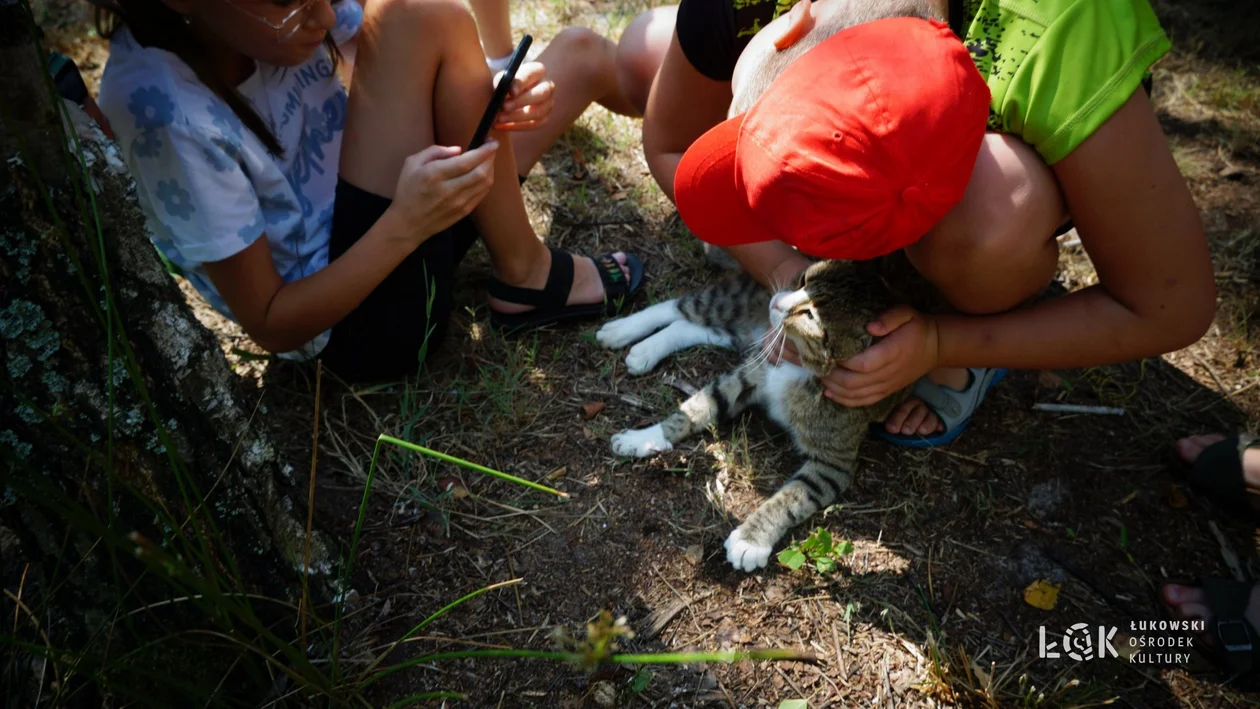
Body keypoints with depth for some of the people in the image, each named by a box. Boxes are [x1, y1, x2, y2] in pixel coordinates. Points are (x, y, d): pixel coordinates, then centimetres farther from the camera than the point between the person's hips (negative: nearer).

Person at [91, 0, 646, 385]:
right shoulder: (166, 114, -27)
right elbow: (269, 325, -20)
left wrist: (497, 96, -20)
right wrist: (405, 225, -31)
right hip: (360, 328, -8)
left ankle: (523, 269, 0)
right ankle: (524, 279, -10)